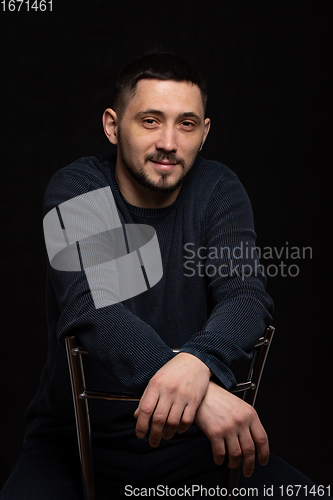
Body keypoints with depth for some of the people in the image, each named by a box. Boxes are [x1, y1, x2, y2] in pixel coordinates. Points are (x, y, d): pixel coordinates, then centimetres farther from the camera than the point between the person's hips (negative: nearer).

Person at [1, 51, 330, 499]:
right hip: (81, 441, -2)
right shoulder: (76, 190, -9)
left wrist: (198, 361, -38)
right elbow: (92, 308, -24)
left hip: (194, 435, 3)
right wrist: (202, 394, -38)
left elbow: (245, 294, -14)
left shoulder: (218, 189, -1)